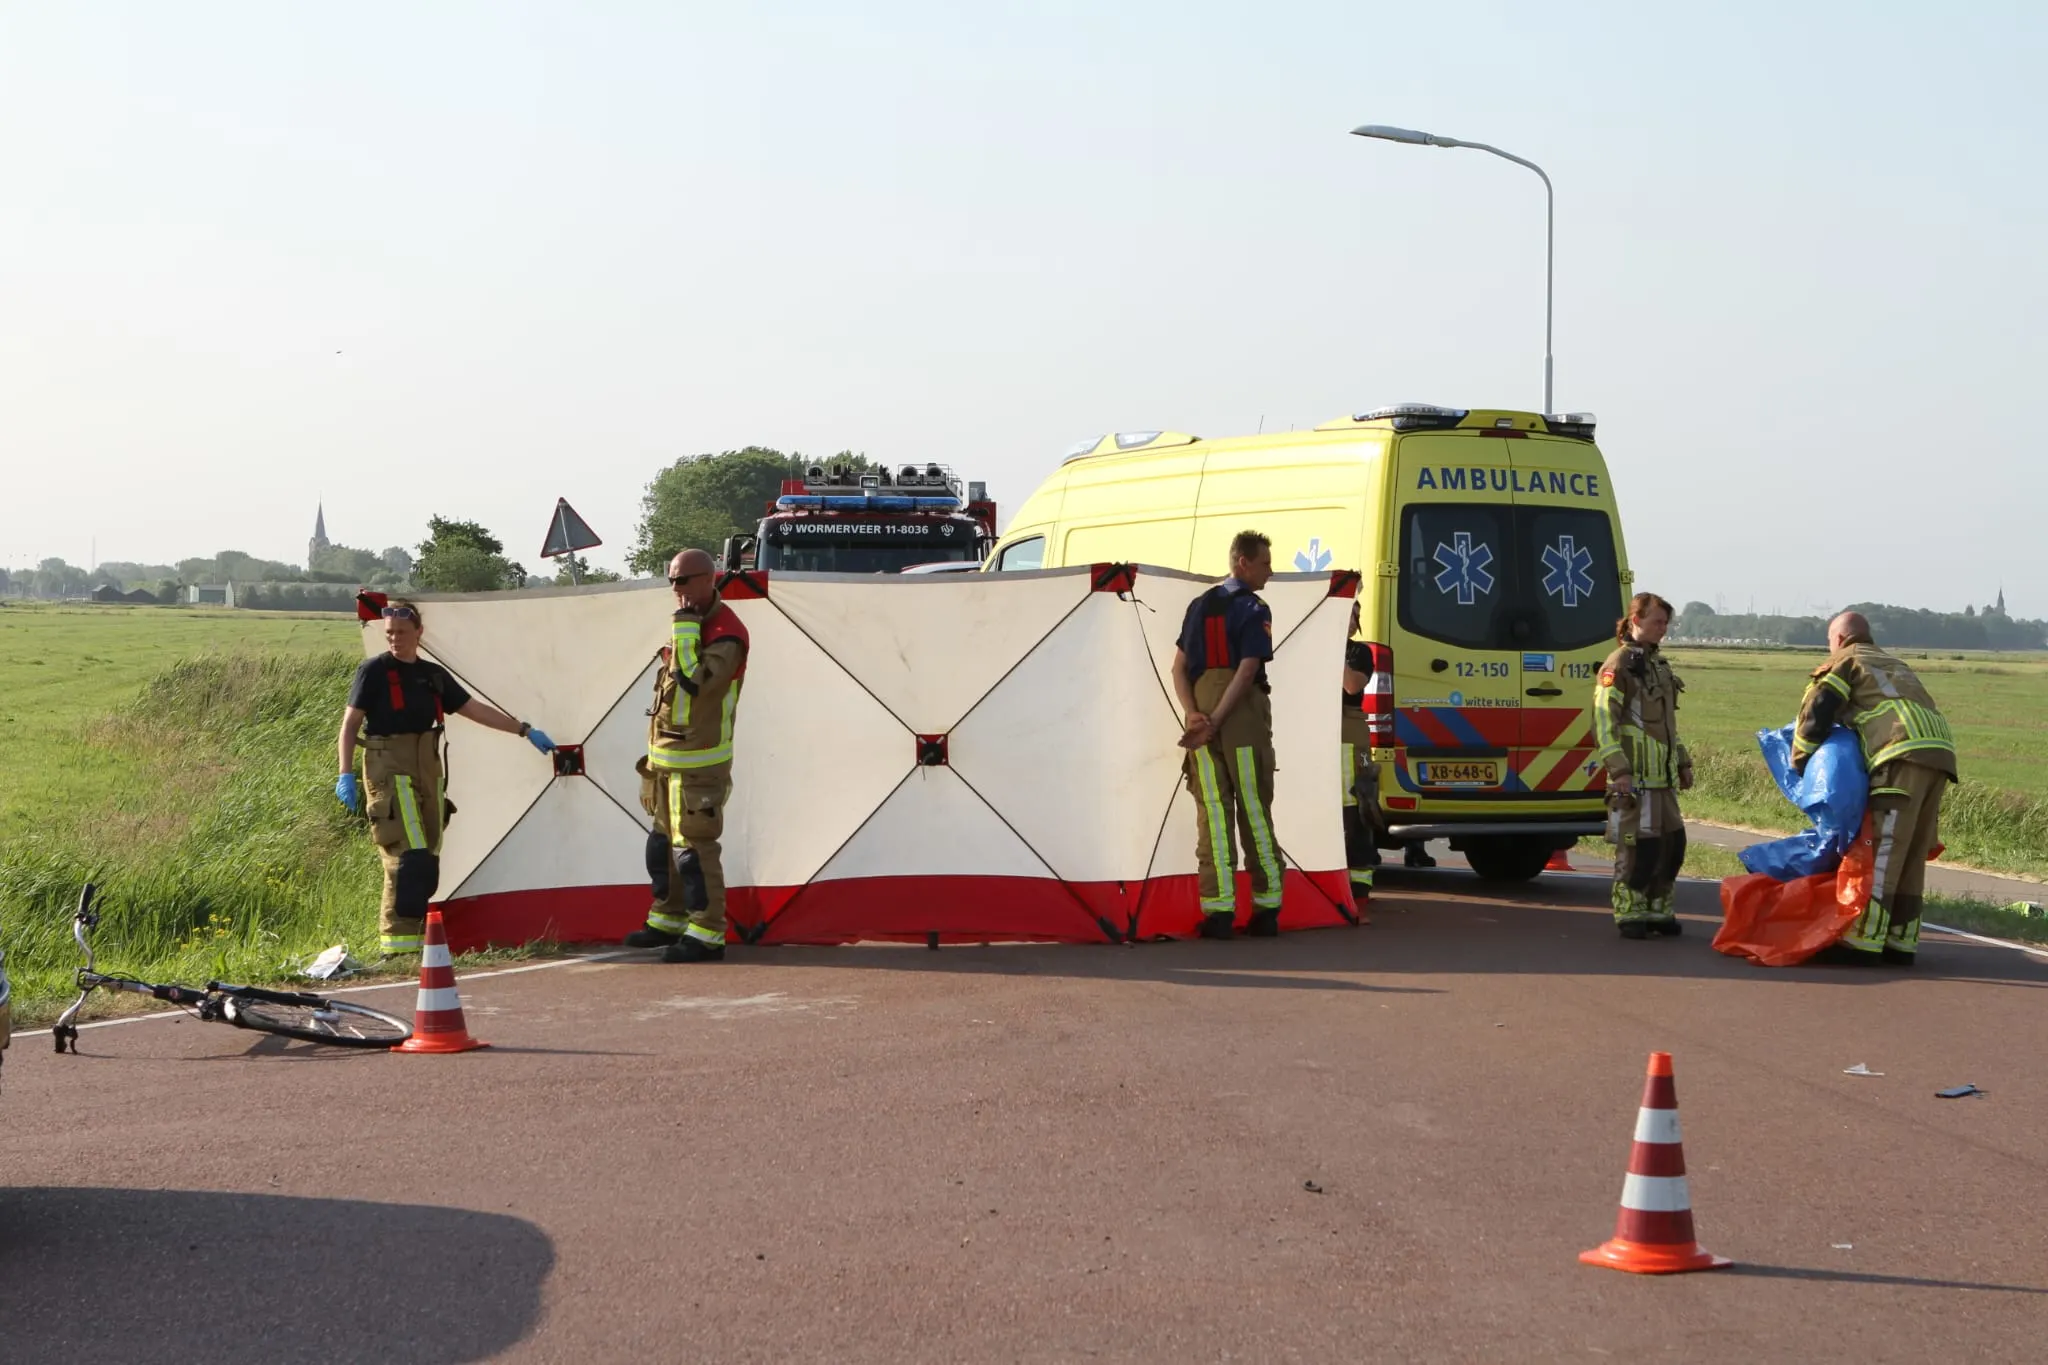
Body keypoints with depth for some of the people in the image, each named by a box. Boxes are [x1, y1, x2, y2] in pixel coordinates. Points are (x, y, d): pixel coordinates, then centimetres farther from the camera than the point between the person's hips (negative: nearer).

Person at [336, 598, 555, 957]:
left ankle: (416, 934, 13)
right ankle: (397, 940, -14)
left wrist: (524, 730, 16)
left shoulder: (433, 675, 13)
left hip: (426, 770, 7)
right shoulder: (374, 671, -4)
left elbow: (474, 709, 18)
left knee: (425, 861, 6)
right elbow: (350, 724, -5)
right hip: (389, 772, -7)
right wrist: (346, 774, -15)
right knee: (409, 856, -15)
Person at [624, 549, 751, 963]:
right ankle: (668, 921, 27)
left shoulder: (727, 634, -17)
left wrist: (684, 629, -27)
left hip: (698, 762, -10)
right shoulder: (691, 622, 13)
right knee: (666, 839, 16)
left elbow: (694, 681, -31)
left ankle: (707, 935, -6)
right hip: (668, 756, 10)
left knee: (694, 847, -9)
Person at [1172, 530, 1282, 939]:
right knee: (1254, 811, 2)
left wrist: (1193, 714, -4)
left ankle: (1218, 910, -2)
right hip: (1244, 718, -5)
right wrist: (1215, 722, -15)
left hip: (1202, 715, 5)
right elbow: (1246, 672, -15)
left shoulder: (1200, 606, 13)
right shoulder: (1255, 610, -6)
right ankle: (1266, 908, 5)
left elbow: (1180, 667, 7)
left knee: (1212, 812, 3)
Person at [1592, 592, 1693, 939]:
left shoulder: (1658, 664, 18)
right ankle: (1630, 914, 2)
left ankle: (1658, 910, 20)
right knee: (1638, 844, -7)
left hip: (1662, 774, 8)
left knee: (1673, 841, 9)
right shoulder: (1619, 665, -9)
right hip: (1634, 776, -8)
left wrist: (1682, 763, 24)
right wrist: (1619, 769, -21)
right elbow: (1604, 721, -15)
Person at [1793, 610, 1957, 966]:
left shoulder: (1845, 662, 13)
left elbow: (1816, 712, 4)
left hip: (1905, 753, -7)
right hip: (1940, 752, 8)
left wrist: (1799, 763, 13)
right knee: (1913, 855, 11)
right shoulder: (1895, 667, 36)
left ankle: (1863, 940, -14)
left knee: (1882, 850, -10)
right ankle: (1901, 941, 12)